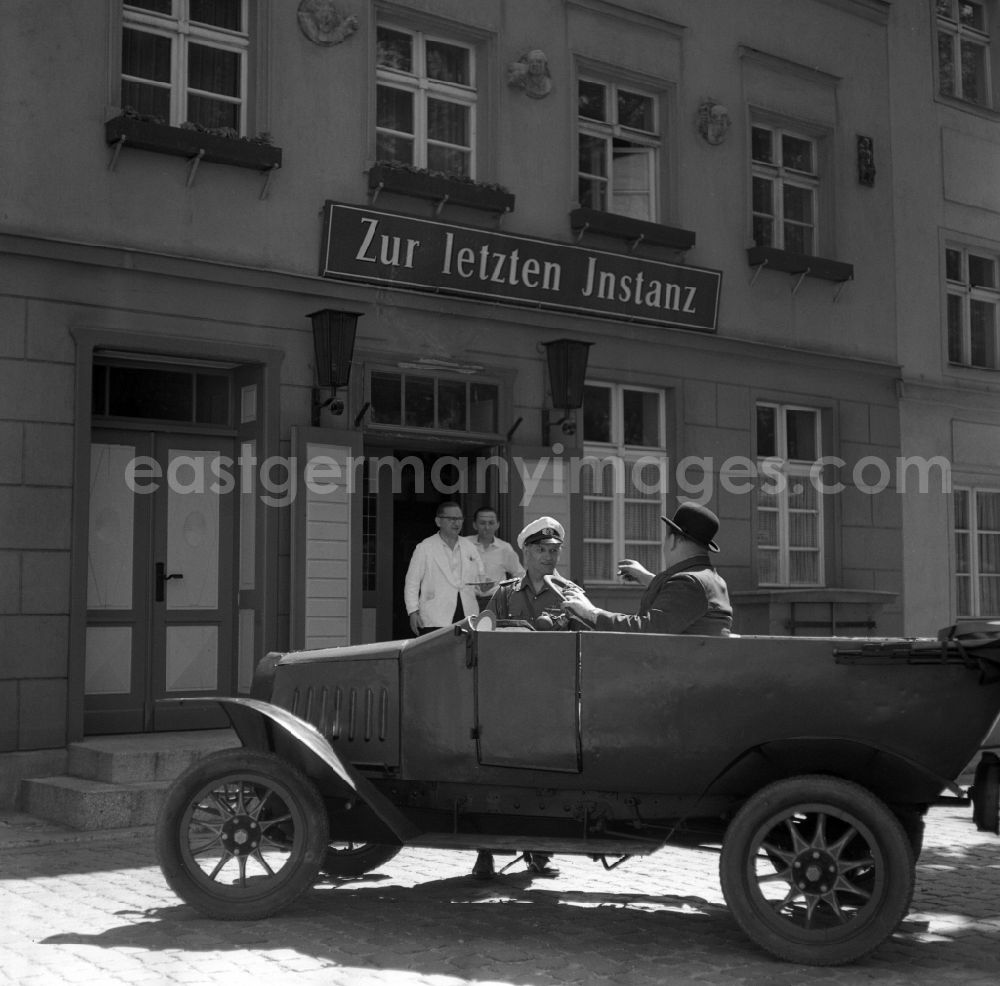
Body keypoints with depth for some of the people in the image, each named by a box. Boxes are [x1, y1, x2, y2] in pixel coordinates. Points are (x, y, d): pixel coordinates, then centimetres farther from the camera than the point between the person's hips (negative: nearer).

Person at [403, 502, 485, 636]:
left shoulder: (469, 548, 16)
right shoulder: (424, 548, 3)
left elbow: (480, 578, 25)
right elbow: (412, 582, 1)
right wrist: (413, 612, -7)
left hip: (467, 616, 4)